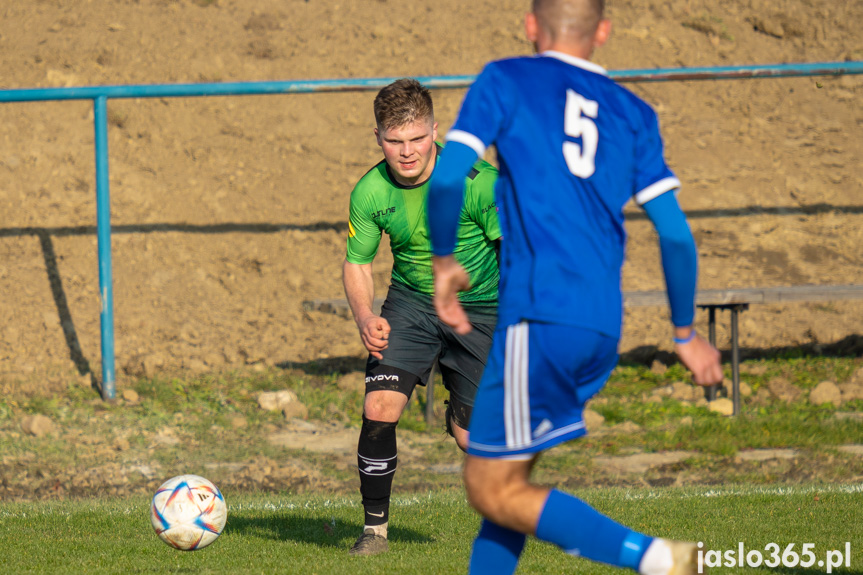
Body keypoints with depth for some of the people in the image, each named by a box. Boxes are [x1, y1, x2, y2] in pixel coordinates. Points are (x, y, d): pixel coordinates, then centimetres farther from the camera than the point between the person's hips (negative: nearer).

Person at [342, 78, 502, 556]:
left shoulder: (477, 181, -22)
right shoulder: (370, 192, -13)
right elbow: (357, 262, 1)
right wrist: (364, 316, -19)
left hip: (479, 306, -2)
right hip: (411, 303, 2)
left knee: (471, 437, -3)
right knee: (379, 408, -17)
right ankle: (375, 528, -1)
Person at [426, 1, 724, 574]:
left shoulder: (505, 82, 5)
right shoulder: (632, 113, 15)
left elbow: (447, 179, -8)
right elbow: (675, 232, 10)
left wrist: (445, 260, 10)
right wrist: (686, 333, 23)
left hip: (539, 316, -6)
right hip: (603, 331, 6)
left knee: (494, 492, -4)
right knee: (504, 476, 18)